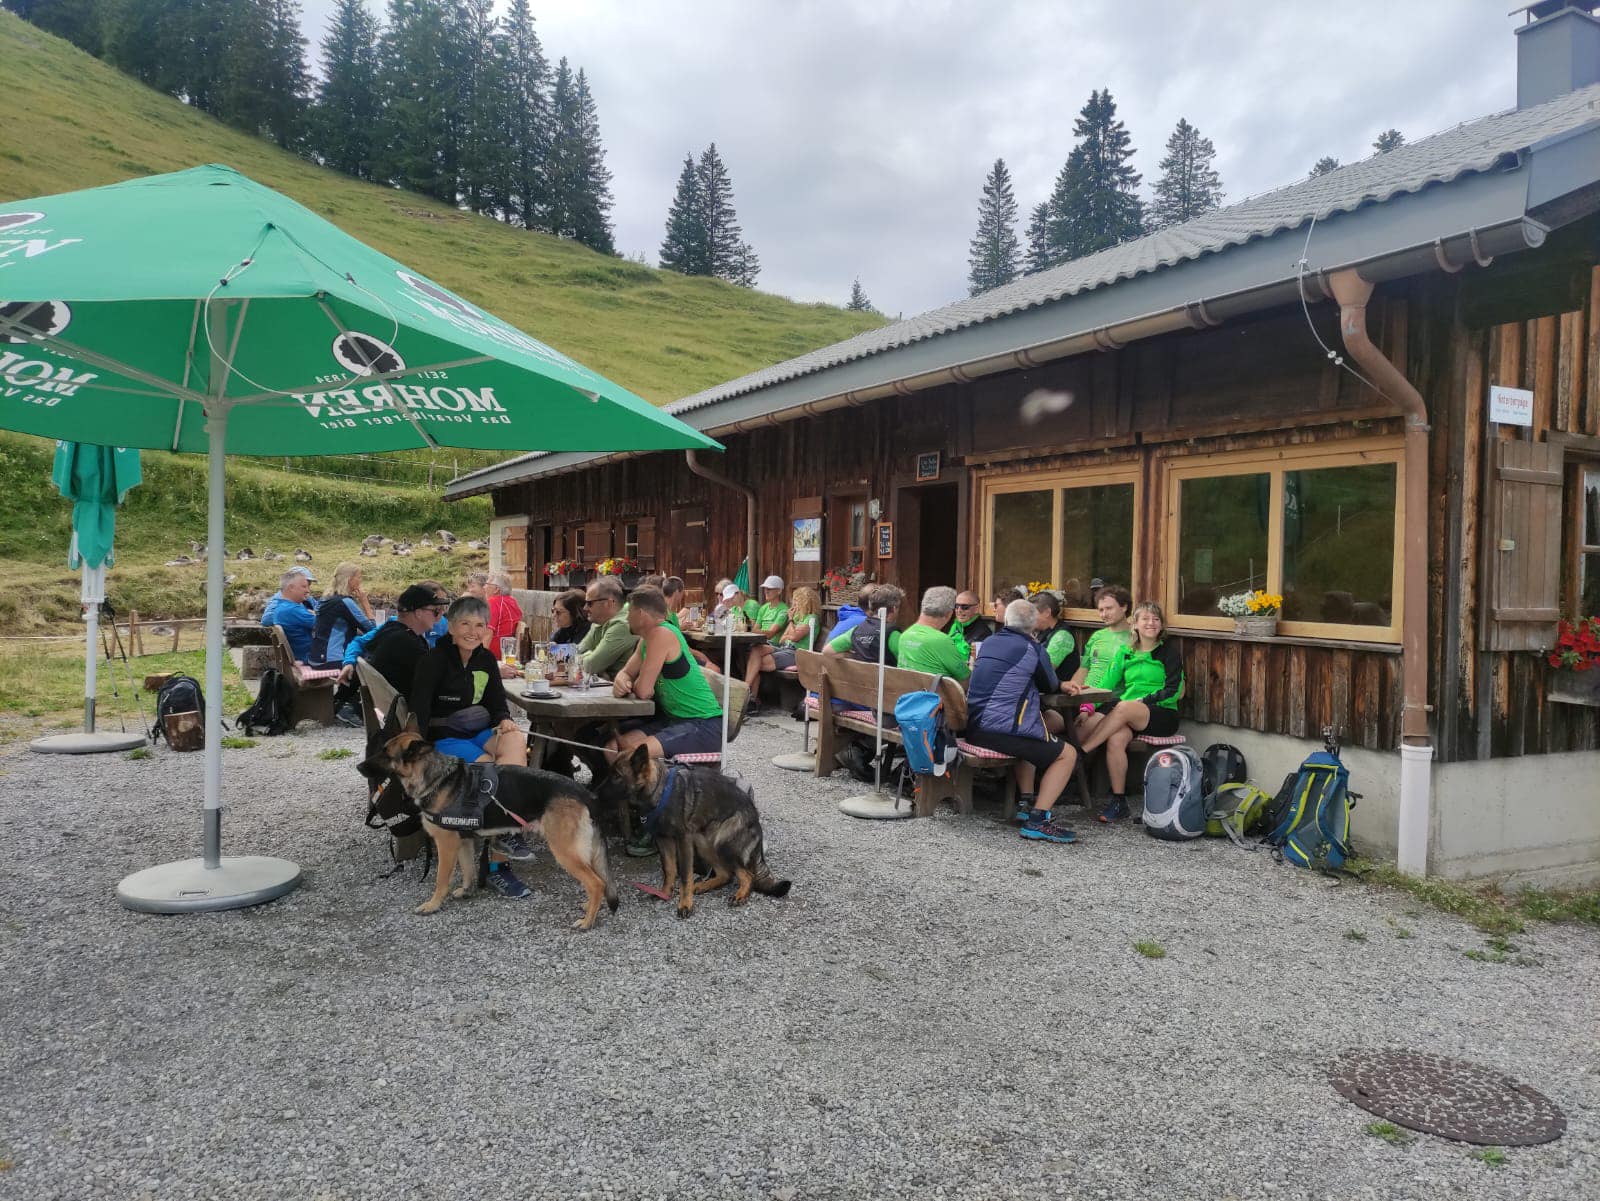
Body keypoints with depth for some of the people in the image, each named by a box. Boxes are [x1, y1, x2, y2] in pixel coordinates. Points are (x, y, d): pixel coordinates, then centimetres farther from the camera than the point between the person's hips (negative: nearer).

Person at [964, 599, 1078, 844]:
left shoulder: (988, 642, 15)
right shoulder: (1032, 649, -5)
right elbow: (1050, 686, 8)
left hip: (974, 728, 8)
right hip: (1002, 731, -8)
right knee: (1067, 754, 5)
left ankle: (1025, 802, 29)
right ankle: (1037, 820, -8)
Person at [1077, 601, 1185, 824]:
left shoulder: (1169, 651, 5)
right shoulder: (1124, 652, 16)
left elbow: (1173, 691, -4)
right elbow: (1107, 684, 8)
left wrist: (1144, 701, -16)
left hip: (1163, 715, -3)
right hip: (1130, 717, 3)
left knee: (1124, 708, -35)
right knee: (1116, 739, -31)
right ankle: (1119, 802, -22)